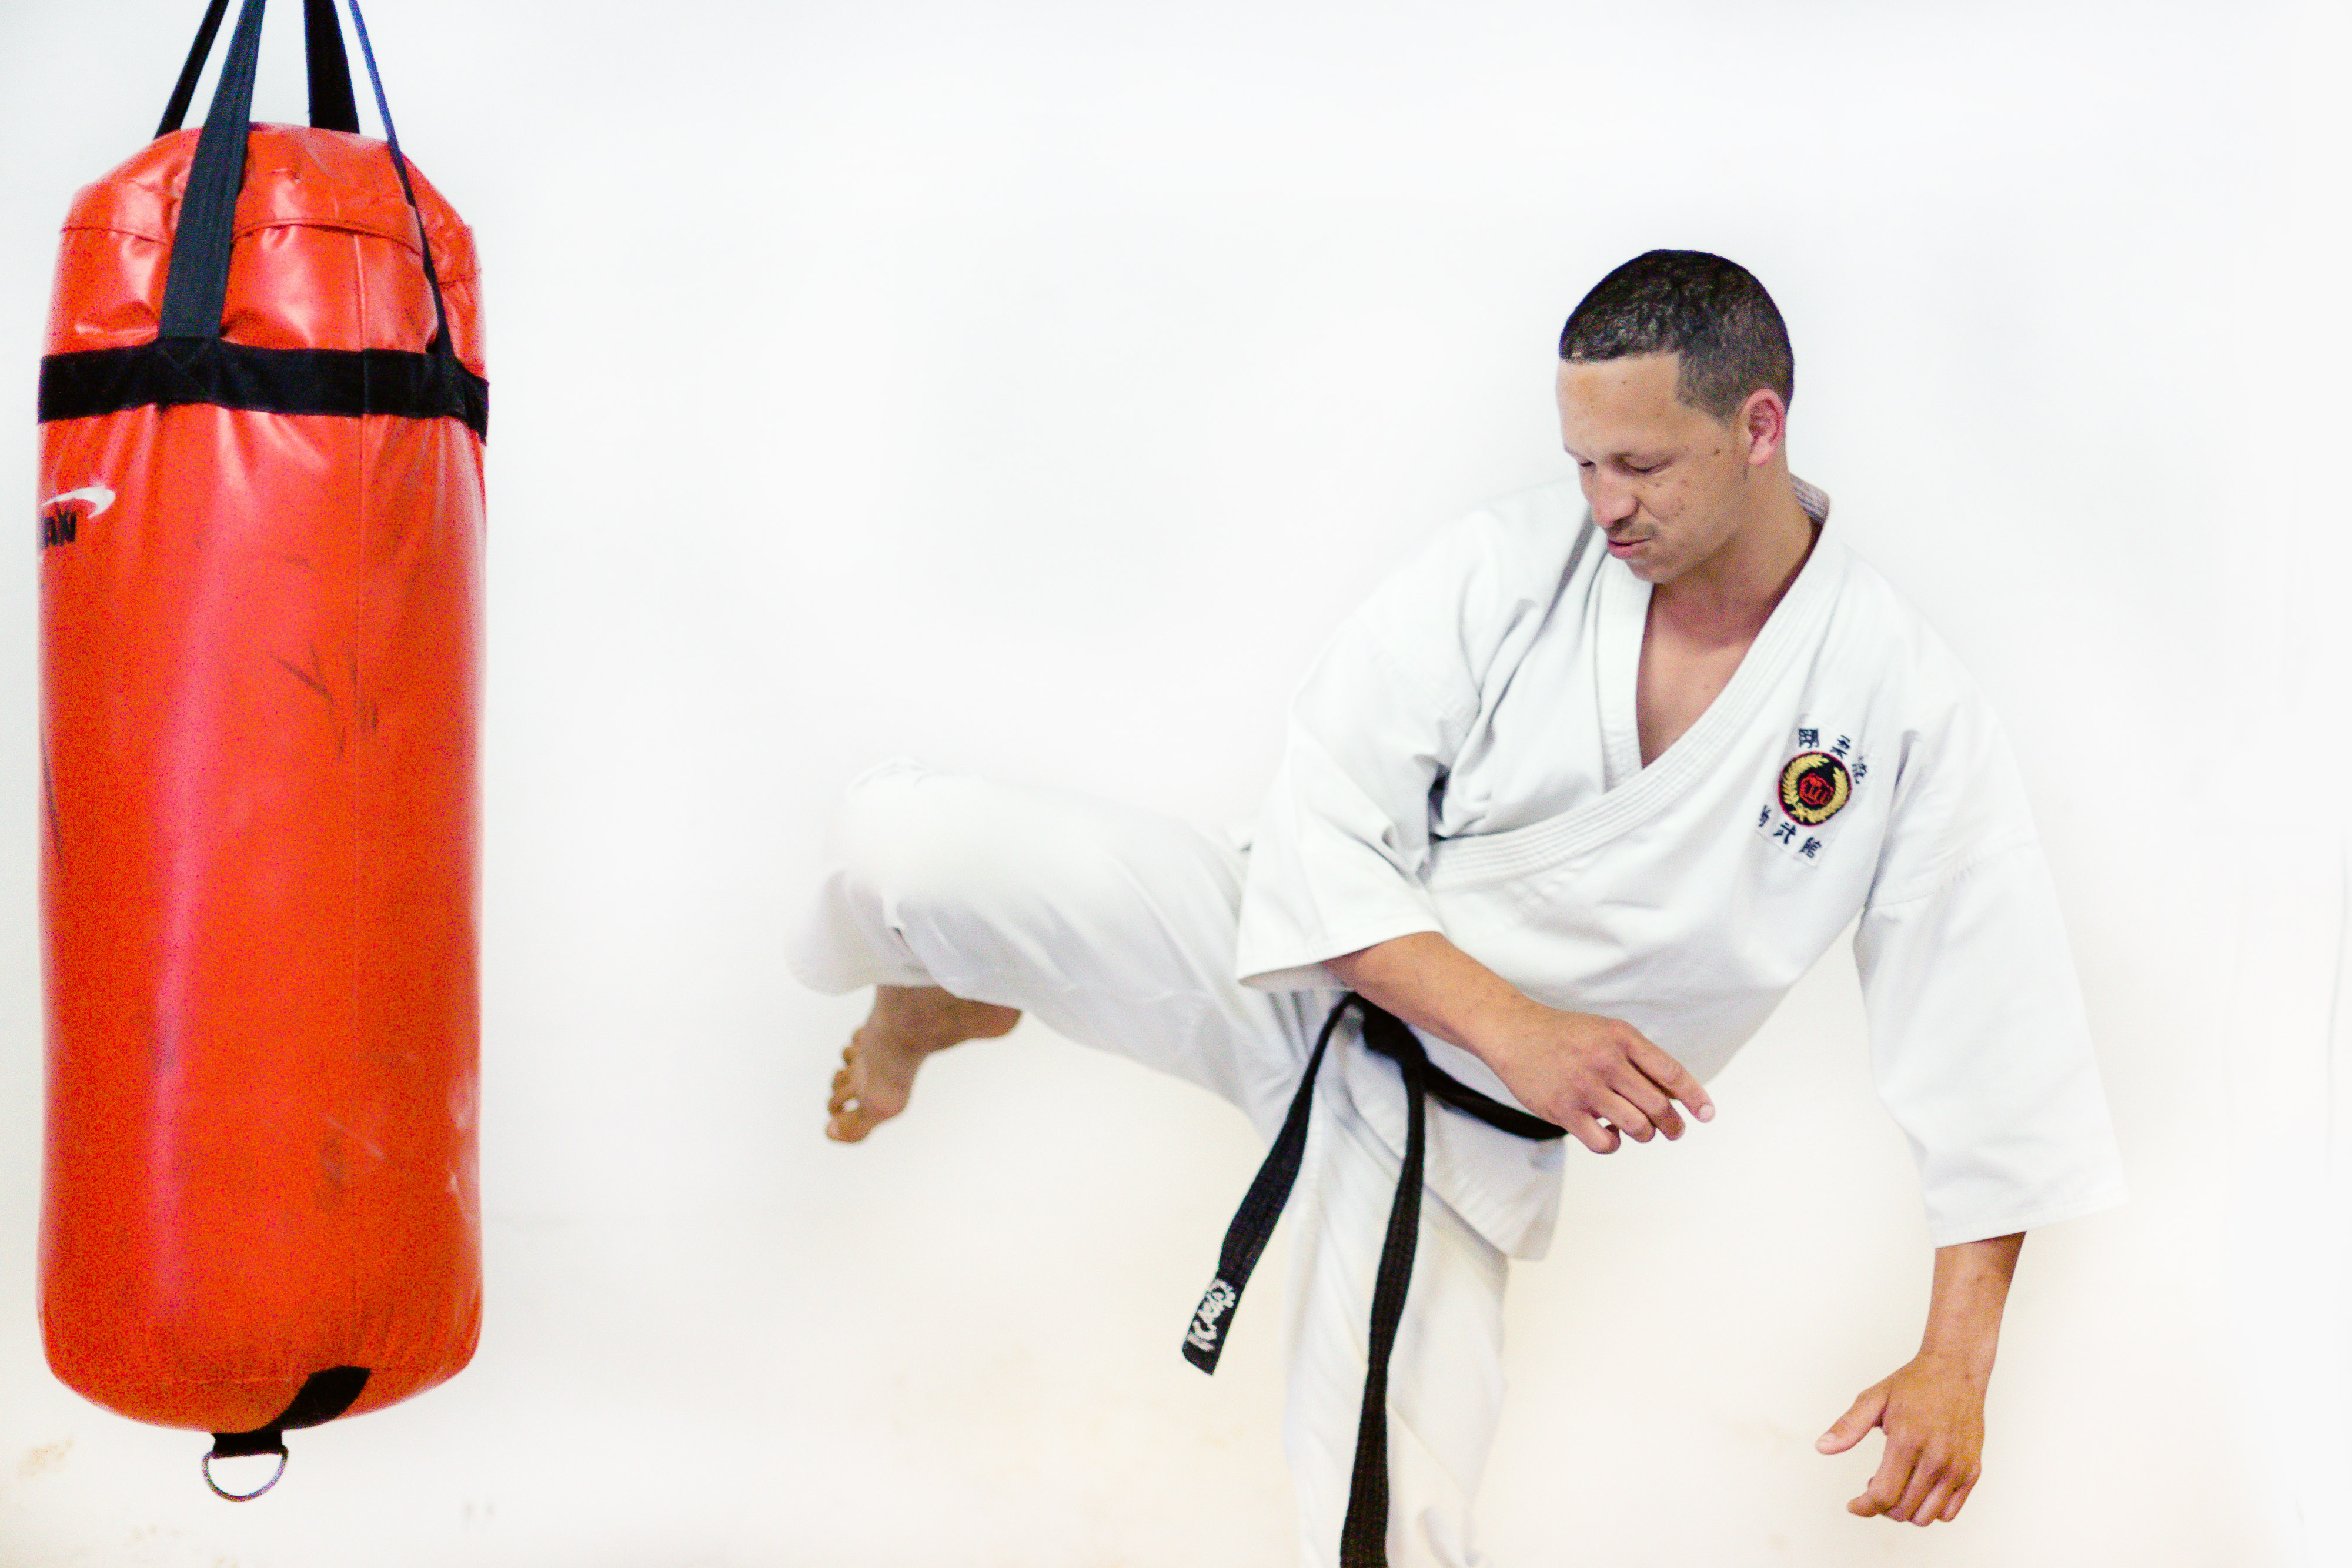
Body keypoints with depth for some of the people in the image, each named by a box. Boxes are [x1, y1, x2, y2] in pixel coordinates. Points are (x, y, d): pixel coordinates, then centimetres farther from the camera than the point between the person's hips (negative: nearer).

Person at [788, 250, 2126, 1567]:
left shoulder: (1909, 708, -12)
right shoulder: (1515, 565, -11)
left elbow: (2000, 1034, -8)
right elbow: (1328, 824, -12)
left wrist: (1958, 1361, -12)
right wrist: (1510, 1023, -26)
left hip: (1463, 1133, 0)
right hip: (1298, 969, 1)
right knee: (910, 846, -17)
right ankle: (942, 998, 23)